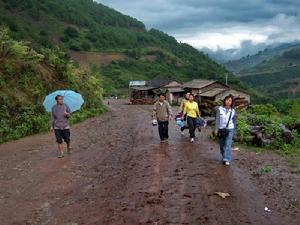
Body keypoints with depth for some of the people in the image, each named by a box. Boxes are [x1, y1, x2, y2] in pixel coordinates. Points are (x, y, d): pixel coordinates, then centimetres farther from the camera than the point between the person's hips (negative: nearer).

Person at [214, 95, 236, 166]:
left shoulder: (233, 111, 1)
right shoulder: (220, 109, -2)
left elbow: (234, 121, 11)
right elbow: (217, 120, 1)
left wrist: (234, 130, 11)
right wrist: (216, 129, -2)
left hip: (229, 129, -1)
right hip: (221, 129, 1)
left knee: (228, 145, -10)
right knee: (222, 145, 9)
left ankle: (227, 160, -11)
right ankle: (224, 157, 28)